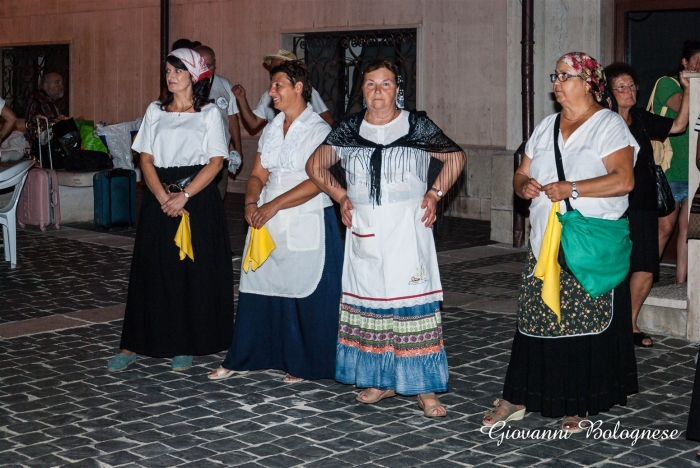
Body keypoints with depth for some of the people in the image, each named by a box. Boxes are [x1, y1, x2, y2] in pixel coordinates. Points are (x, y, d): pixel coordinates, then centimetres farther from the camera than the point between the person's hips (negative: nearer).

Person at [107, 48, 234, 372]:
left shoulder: (209, 114, 2)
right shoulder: (155, 111, 10)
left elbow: (215, 162, -6)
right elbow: (146, 158, 5)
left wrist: (184, 196, -15)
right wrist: (163, 196, -11)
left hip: (198, 199, -2)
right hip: (159, 198, 2)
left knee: (195, 271, 0)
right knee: (153, 269, 3)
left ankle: (185, 345, 10)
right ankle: (133, 345, 8)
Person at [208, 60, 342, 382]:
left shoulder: (318, 130, -8)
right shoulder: (271, 129, 13)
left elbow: (315, 182, -17)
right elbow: (258, 174, 13)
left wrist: (274, 205, -21)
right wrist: (251, 201, -8)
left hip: (306, 225, -6)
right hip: (267, 222, 6)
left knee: (305, 293, 0)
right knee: (257, 288, 7)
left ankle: (303, 364, 13)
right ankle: (242, 358, 16)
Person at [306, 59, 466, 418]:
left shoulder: (417, 126, 0)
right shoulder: (349, 130, 7)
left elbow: (455, 157, 10)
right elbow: (316, 166, 17)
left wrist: (434, 193, 0)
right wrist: (341, 197, 8)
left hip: (407, 227, -3)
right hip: (365, 229, 3)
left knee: (414, 301, -7)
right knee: (369, 301, 7)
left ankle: (424, 387, -2)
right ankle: (382, 380, 20)